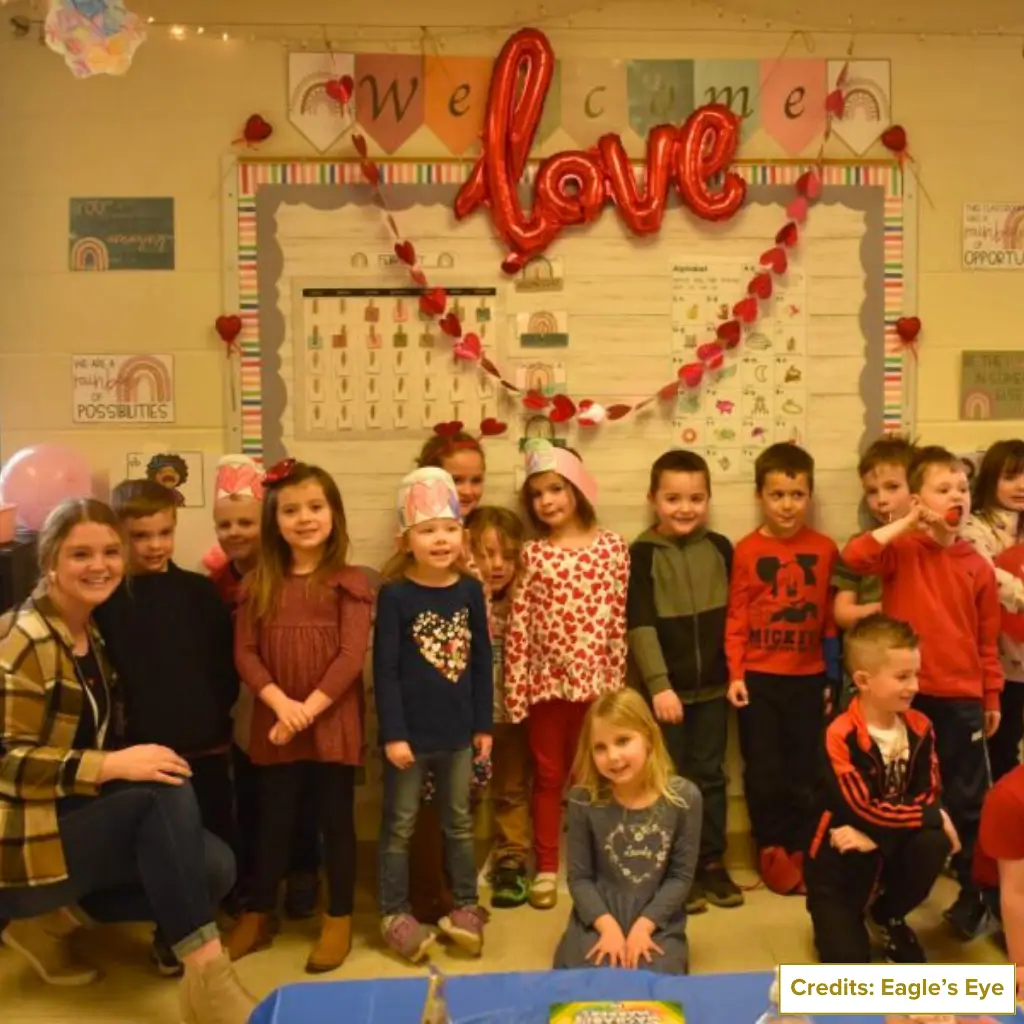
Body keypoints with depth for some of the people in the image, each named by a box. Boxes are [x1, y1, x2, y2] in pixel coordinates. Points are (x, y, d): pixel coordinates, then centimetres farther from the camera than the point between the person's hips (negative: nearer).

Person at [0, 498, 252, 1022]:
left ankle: (58, 915, 4)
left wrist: (119, 765, 3)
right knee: (167, 793, -32)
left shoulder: (92, 633, 10)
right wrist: (112, 766, -28)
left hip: (80, 814, 8)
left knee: (214, 866, -15)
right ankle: (207, 979, -29)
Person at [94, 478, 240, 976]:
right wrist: (121, 727, -10)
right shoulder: (107, 600, -4)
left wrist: (218, 709, -3)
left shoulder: (199, 590, 1)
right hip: (145, 747, -1)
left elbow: (226, 659, 4)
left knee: (218, 835, 12)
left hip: (207, 741, 2)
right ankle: (169, 933, 25)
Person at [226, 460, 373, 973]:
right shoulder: (260, 582, 4)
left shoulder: (349, 582, -6)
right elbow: (245, 652, -1)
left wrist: (309, 709, -18)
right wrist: (280, 704, -15)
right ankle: (258, 916, 30)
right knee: (273, 822, 14)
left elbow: (352, 656, -12)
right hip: (273, 723, 3)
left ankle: (339, 921, 23)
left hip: (333, 723, -3)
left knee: (336, 821, 8)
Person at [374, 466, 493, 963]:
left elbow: (482, 661, 5)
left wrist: (484, 723, 6)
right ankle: (394, 915, 25)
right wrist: (393, 733, -14)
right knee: (399, 826, 10)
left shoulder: (470, 590, -1)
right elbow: (384, 670, -12)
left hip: (457, 731, 4)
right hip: (410, 732, -4)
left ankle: (465, 906, 33)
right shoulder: (394, 595, -12)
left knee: (459, 822, 18)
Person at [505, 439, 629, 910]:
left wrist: (618, 682, -3)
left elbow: (620, 619, -2)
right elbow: (518, 624, -4)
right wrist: (514, 688, -7)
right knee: (548, 775, 11)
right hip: (546, 681, 0)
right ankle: (546, 868, 22)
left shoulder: (612, 547, -3)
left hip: (595, 680, 0)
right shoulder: (531, 554, -2)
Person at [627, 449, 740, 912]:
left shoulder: (720, 548, 2)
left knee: (709, 775, 14)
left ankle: (711, 862, 27)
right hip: (666, 688, -3)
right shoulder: (642, 554, -9)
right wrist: (659, 684, -20)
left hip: (713, 685, 3)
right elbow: (640, 625, -14)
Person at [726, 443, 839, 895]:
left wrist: (832, 677, 3)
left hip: (808, 678, 1)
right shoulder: (746, 551, -6)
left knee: (806, 771, 11)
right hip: (758, 678, -1)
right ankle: (771, 849, 27)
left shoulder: (824, 549, -2)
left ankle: (801, 850, 26)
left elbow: (831, 616, 2)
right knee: (763, 771, 9)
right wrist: (735, 675, -8)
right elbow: (735, 617, -4)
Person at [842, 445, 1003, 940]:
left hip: (962, 700, 2)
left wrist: (991, 698, 8)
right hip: (908, 696, -2)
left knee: (968, 804, 11)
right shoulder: (901, 550, -3)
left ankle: (974, 896, 26)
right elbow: (853, 557, -24)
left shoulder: (978, 566, 3)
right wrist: (909, 524, -21)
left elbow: (987, 640, 7)